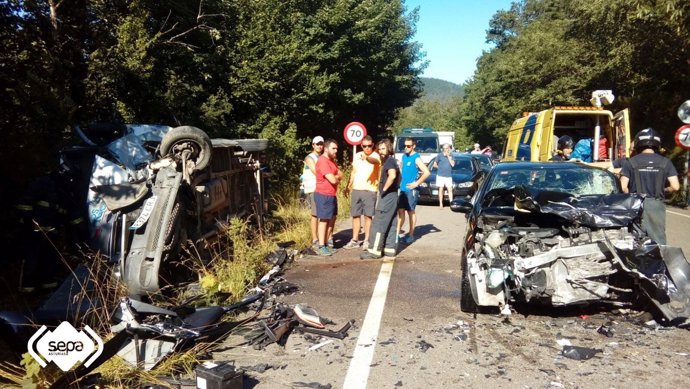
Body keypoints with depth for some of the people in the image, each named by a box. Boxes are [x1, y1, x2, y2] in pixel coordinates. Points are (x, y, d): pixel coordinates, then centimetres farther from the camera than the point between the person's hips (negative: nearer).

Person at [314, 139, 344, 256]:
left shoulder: (331, 160, 14)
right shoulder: (323, 161, -19)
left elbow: (340, 175, 9)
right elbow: (333, 180, -24)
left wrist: (334, 177, -11)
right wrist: (337, 177, -2)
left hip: (332, 195, 10)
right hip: (324, 195, -10)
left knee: (332, 219, 15)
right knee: (324, 220, -6)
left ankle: (328, 242, 24)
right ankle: (321, 247, -1)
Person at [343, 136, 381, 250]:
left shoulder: (375, 156, -10)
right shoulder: (357, 156, 9)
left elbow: (375, 161, -36)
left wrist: (366, 158, -57)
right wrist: (348, 186, 20)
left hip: (369, 190, -6)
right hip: (356, 189, 6)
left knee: (368, 216, 0)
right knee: (355, 215, 11)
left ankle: (366, 240, 10)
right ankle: (355, 240, 21)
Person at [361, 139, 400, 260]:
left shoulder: (389, 161, -14)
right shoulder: (390, 161, 17)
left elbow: (392, 176, -32)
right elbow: (397, 177, 30)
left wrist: (384, 189, -22)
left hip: (387, 196, -10)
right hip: (392, 196, 10)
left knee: (378, 224, -6)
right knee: (390, 225, 10)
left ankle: (374, 251, -3)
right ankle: (390, 251, 13)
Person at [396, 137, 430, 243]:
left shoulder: (416, 158, -13)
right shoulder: (404, 156, 10)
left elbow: (427, 172, -22)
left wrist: (416, 183, -18)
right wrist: (400, 182, 11)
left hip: (411, 190, -7)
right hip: (403, 189, 7)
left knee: (411, 212, 1)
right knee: (400, 211, 6)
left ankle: (411, 235, 11)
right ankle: (397, 233, 10)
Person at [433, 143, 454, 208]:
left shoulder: (451, 156, 8)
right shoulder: (439, 155, 0)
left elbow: (453, 164, -7)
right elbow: (434, 165, 5)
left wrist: (448, 156, -9)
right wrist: (440, 168, 5)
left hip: (449, 176, 2)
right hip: (440, 175, -2)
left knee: (450, 189, -2)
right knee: (441, 189, 1)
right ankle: (441, 204, 7)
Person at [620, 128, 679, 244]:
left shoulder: (631, 162, 0)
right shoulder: (665, 162, 2)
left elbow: (623, 187, -6)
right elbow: (675, 186, -4)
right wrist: (663, 190, 16)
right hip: (656, 204, 0)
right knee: (658, 240, 6)